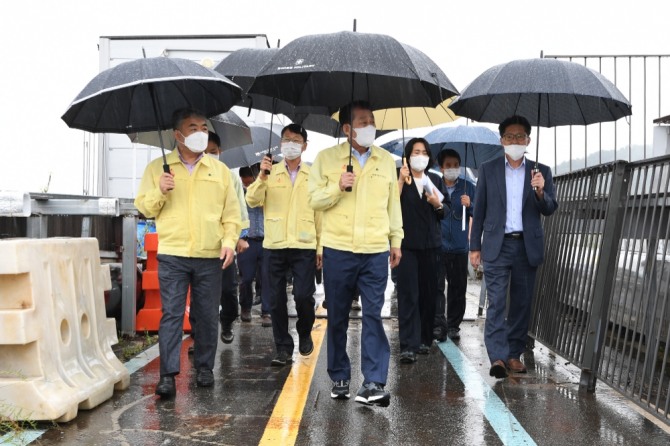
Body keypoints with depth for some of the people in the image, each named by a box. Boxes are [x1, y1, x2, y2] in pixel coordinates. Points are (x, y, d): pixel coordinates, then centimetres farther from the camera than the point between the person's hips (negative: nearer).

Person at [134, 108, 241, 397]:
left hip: (210, 257, 2)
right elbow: (144, 207, 6)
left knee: (207, 316, 7)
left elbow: (231, 212, 10)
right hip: (172, 255, -2)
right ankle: (168, 375, -2)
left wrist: (230, 241, -3)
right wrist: (159, 191, -12)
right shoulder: (158, 168, 6)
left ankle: (204, 368, 21)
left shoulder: (220, 170, 10)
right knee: (171, 314, -5)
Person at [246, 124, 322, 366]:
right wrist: (261, 176, -17)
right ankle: (283, 348, 15)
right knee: (276, 300, 4)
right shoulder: (270, 172, 8)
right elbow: (253, 201, -2)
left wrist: (321, 247, 3)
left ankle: (305, 334, 22)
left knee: (303, 296, -7)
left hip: (304, 246, -1)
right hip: (274, 246, 1)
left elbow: (320, 212, 7)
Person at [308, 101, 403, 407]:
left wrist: (396, 240, 13)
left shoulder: (386, 160, 9)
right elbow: (314, 200, 1)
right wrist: (337, 187, -15)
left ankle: (374, 382, -2)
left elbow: (393, 203, 14)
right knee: (337, 317, 8)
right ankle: (339, 378, 20)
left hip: (376, 252, 1)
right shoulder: (327, 158, 2)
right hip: (337, 250, -1)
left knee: (373, 316, -4)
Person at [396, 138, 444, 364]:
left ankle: (424, 339, 21)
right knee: (408, 294, -9)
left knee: (428, 293, 8)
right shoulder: (399, 178, -1)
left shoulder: (434, 179, 13)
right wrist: (401, 181, -22)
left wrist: (437, 204, -4)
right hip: (407, 244, -5)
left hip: (430, 244, 5)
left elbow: (443, 214, 16)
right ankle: (408, 346, -12)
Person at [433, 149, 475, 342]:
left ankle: (453, 326, 14)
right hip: (438, 245, -2)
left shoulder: (467, 187, 7)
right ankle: (439, 325, -12)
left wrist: (469, 205, -14)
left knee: (458, 287, 6)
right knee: (437, 286, -9)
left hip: (459, 246, 2)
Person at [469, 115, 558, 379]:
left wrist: (540, 191, -19)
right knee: (496, 301, -9)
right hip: (497, 245, -2)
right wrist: (475, 246, 3)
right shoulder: (488, 169, 6)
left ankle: (514, 354, 15)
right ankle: (498, 356, -12)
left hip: (527, 246, 2)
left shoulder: (541, 171, 8)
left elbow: (549, 209, 2)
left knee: (522, 303, 6)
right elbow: (479, 210, 7)